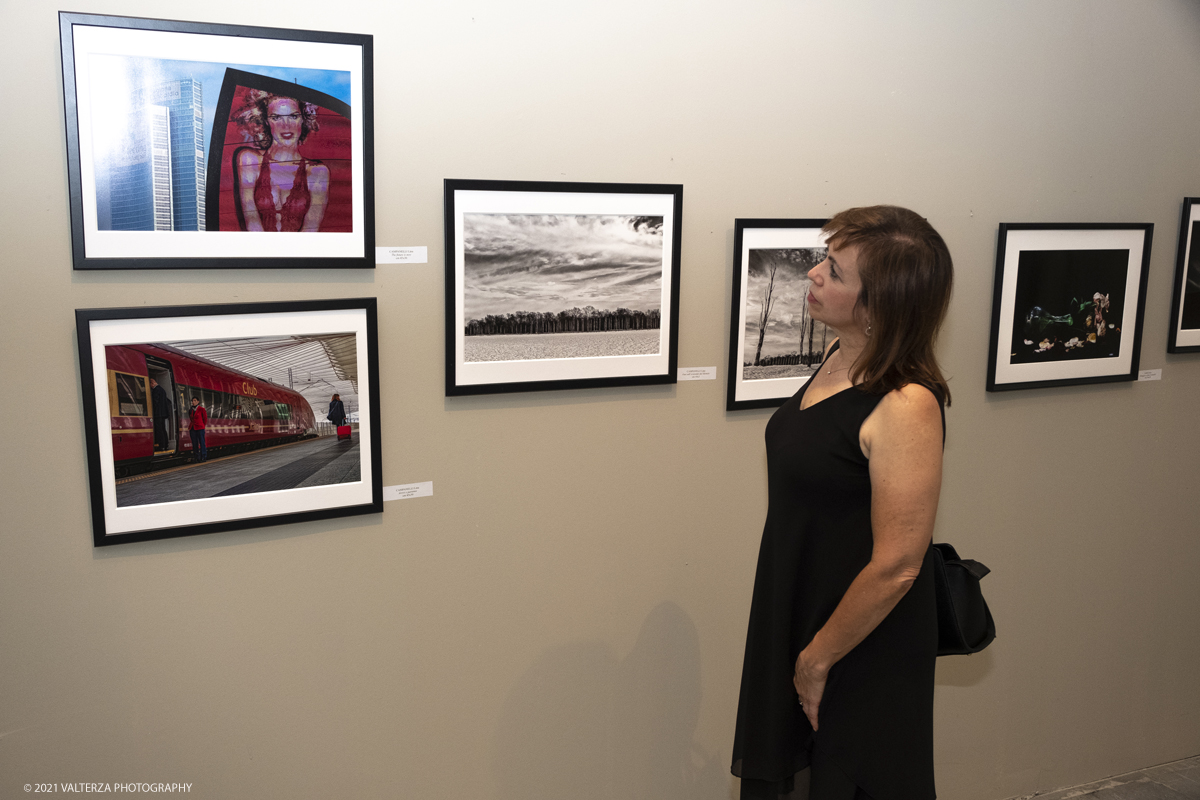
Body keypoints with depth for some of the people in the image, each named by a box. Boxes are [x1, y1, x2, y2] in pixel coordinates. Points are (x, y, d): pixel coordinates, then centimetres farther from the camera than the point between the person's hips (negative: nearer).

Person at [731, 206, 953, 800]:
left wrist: (817, 659, -15)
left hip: (864, 652, -8)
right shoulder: (839, 359, 0)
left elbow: (895, 567, -26)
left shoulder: (905, 407, -27)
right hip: (797, 616, 8)